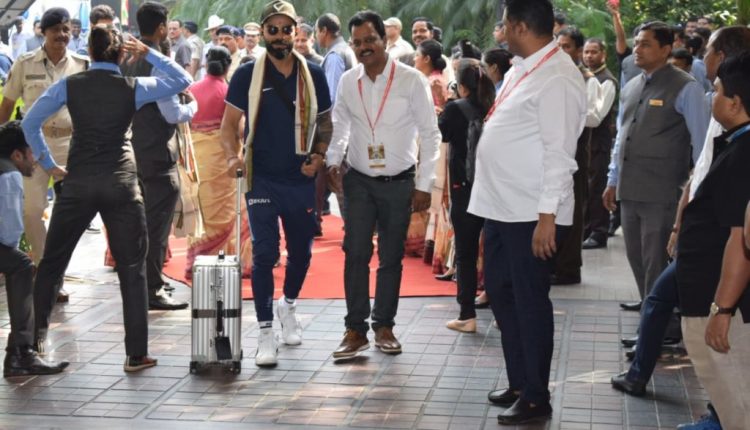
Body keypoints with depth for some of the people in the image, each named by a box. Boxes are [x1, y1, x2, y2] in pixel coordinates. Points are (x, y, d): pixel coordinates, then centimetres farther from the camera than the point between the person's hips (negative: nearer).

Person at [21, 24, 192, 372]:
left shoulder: (70, 85, 3)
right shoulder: (133, 88, 1)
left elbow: (30, 122, 2)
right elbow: (182, 80, 11)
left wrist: (48, 164, 11)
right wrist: (148, 53, 11)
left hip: (78, 181, 1)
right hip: (121, 182, -1)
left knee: (52, 262, 14)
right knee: (132, 269, 4)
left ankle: (36, 340, 15)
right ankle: (136, 354, 4)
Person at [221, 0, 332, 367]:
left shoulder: (313, 75, 3)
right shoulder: (247, 75, -2)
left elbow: (326, 122, 11)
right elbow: (229, 123, 0)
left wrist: (319, 155, -6)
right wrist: (232, 156, -17)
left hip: (301, 180, 3)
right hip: (262, 180, -2)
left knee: (301, 251, 13)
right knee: (264, 254, -5)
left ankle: (288, 305, 40)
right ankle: (266, 333, 1)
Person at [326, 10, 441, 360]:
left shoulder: (411, 80, -10)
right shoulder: (348, 81, 0)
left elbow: (430, 134, -5)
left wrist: (424, 185, -7)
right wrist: (332, 162, 0)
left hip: (399, 183, -2)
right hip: (359, 181, 2)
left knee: (391, 257, 7)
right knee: (356, 254, -4)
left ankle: (384, 325, 21)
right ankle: (355, 330, 3)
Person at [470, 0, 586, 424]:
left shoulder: (557, 77, -17)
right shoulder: (521, 68, 12)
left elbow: (558, 152, -20)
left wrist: (547, 216, -22)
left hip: (533, 214, -10)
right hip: (502, 207, 10)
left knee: (530, 302, 0)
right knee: (501, 294, 17)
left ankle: (536, 398, 14)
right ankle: (519, 382, 32)